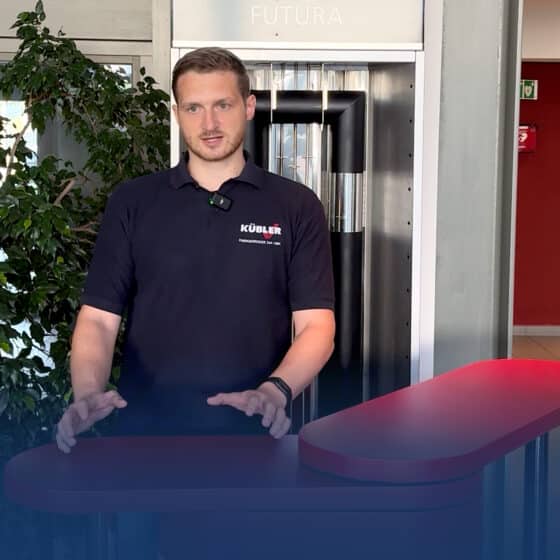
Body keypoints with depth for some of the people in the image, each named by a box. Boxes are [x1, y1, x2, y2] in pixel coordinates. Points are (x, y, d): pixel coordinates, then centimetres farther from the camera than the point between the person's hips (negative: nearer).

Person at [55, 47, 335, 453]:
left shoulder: (297, 206, 2)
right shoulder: (132, 203, 5)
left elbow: (315, 325, -3)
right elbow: (98, 319, 1)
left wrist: (277, 390, -21)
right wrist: (87, 395, -16)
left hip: (254, 434, -1)